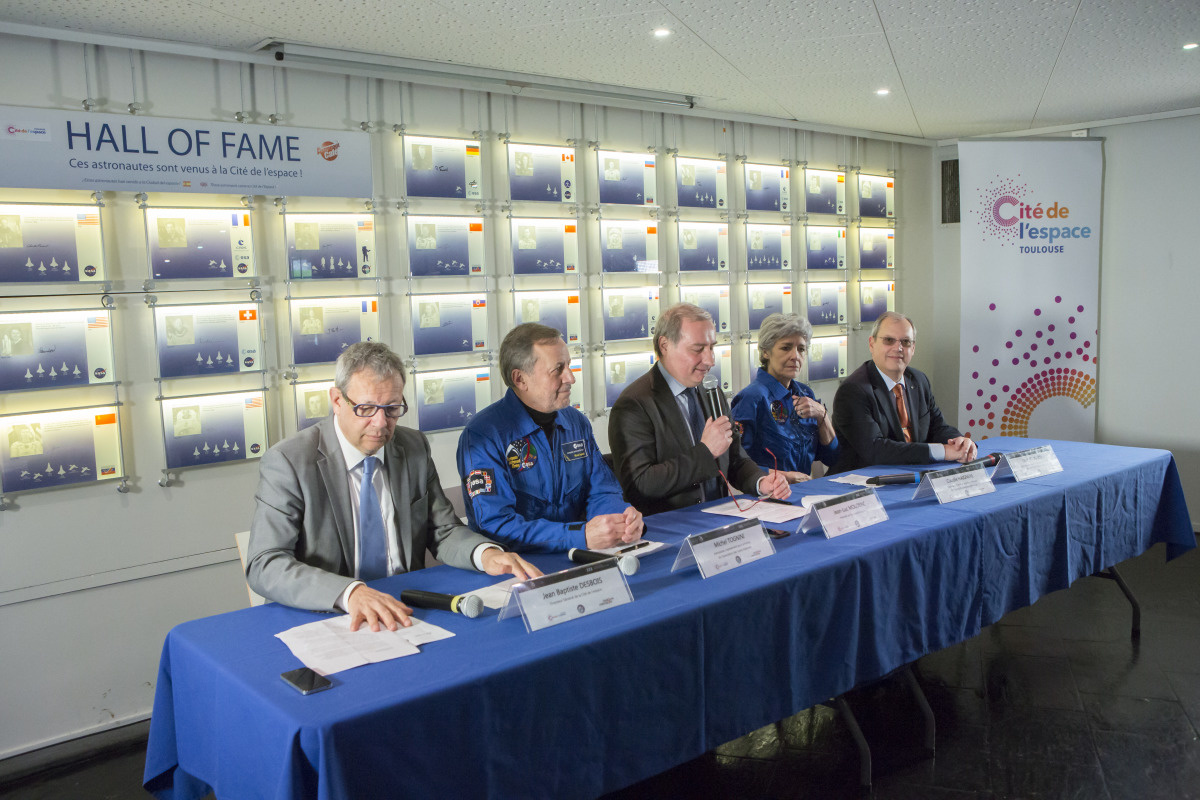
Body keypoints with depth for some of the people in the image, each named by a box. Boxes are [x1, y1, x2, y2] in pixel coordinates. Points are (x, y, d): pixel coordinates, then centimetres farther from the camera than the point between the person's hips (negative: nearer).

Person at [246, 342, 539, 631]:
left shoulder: (415, 448, 6)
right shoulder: (287, 462, -9)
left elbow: (443, 531, 10)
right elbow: (265, 565, -17)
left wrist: (485, 553, -13)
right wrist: (350, 592, -34)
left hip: (404, 614, 4)